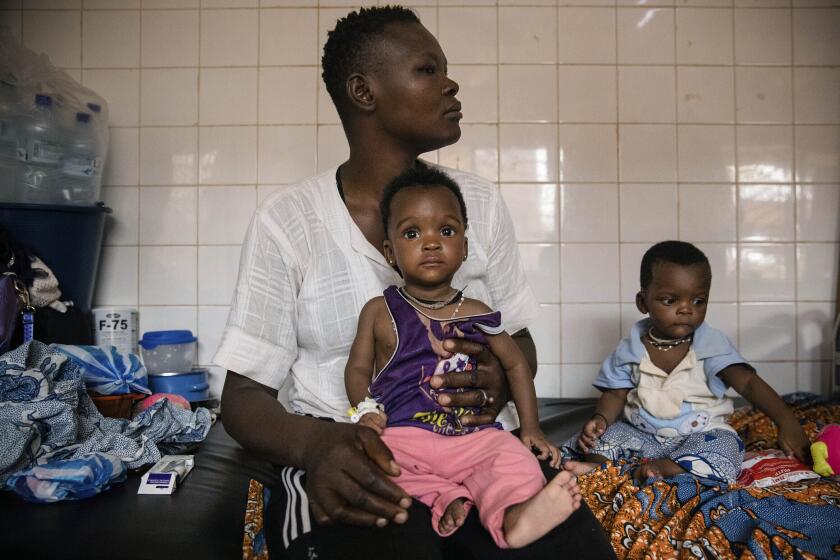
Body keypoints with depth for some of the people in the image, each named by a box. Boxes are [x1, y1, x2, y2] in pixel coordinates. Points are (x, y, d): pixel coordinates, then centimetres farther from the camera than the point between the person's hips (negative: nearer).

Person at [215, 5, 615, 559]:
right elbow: (245, 394, -2)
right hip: (350, 461, -3)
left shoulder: (480, 201, 5)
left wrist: (502, 382, -13)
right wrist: (314, 444, -25)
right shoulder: (286, 220, -5)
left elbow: (520, 341, 12)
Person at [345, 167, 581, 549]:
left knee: (514, 457, -23)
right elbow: (358, 368, 10)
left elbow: (516, 364, 19)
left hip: (472, 435, 2)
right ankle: (447, 498, -30)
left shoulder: (476, 314, 9)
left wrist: (530, 428, 13)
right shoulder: (379, 311, 6)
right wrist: (365, 410, -10)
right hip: (402, 432, -1)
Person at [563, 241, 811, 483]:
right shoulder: (631, 349, -5)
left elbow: (749, 383, -17)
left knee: (723, 446, -30)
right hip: (642, 434, 2)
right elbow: (615, 394, 0)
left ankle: (662, 467, -37)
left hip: (699, 434, -2)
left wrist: (786, 422, -32)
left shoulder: (712, 345, -9)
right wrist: (600, 418, -22)